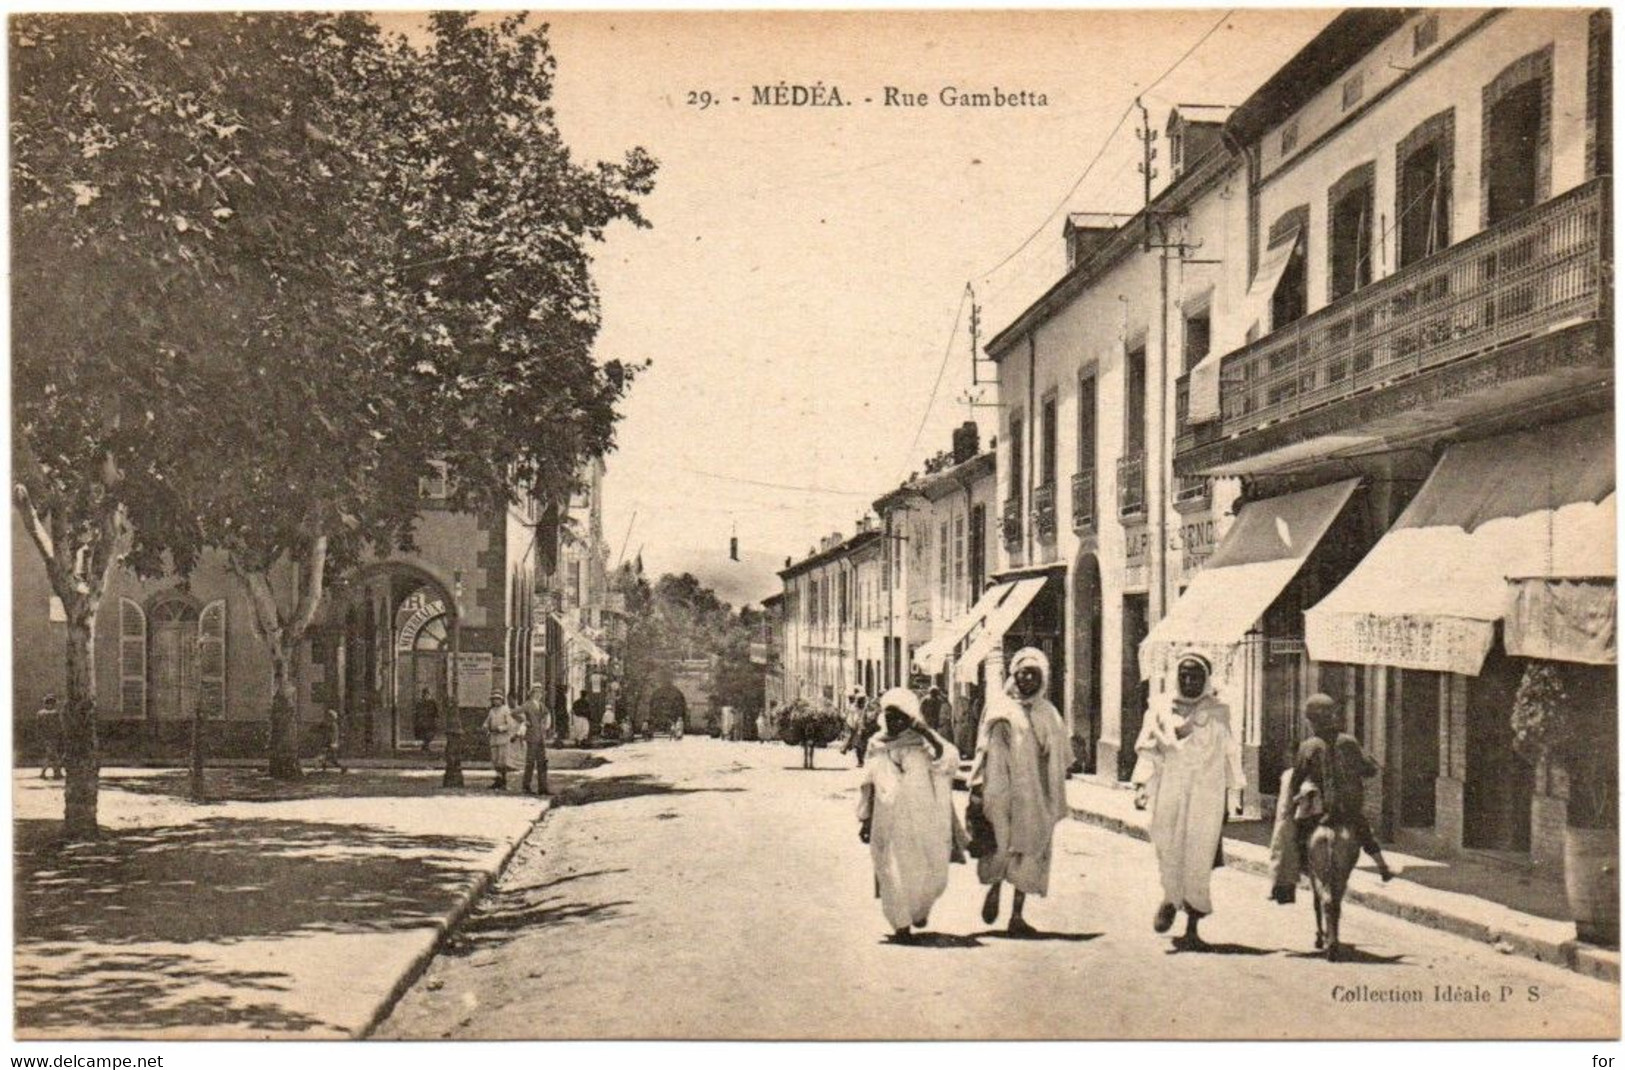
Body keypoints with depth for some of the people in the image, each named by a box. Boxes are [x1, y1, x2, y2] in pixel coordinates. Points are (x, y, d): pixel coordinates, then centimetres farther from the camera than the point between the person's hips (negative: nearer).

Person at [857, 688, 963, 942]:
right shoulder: (877, 745, 7)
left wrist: (927, 732, -23)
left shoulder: (923, 743, -1)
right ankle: (900, 924, 10)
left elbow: (949, 759, -20)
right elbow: (868, 785, 14)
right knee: (893, 873, -4)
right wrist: (865, 819, 13)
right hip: (888, 823, 1)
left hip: (923, 822, -1)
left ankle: (919, 909, 33)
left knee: (932, 876, 4)